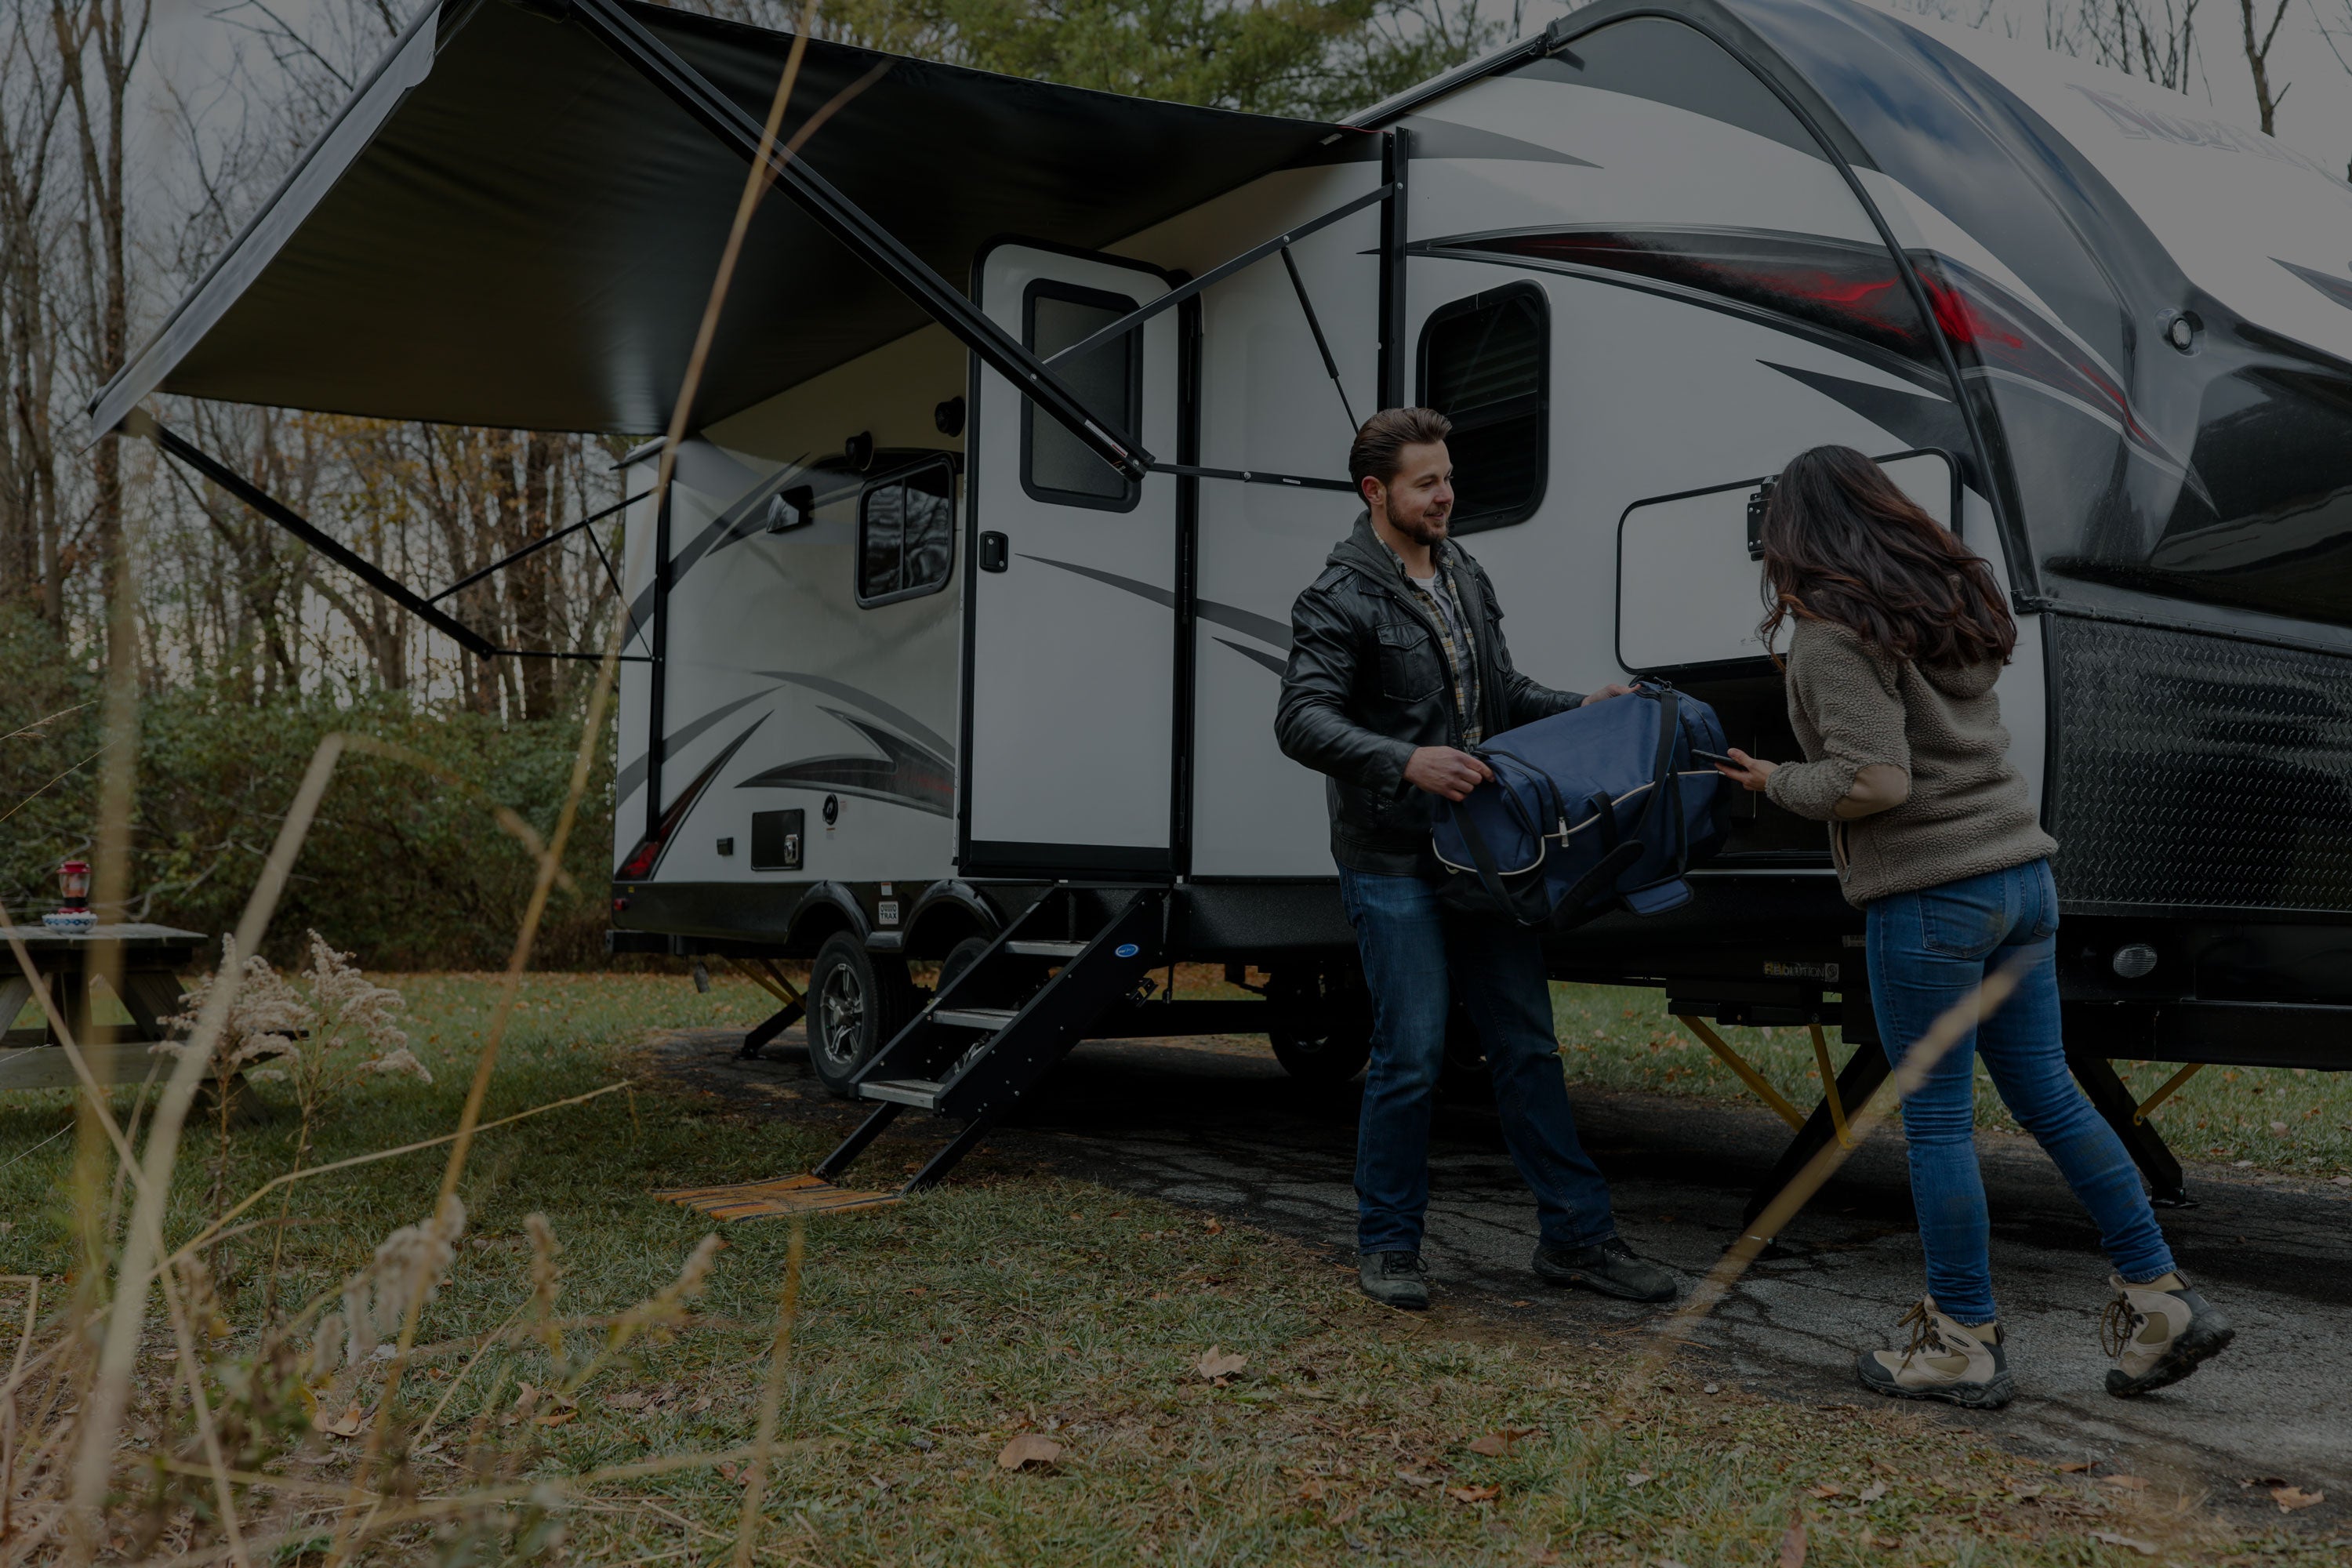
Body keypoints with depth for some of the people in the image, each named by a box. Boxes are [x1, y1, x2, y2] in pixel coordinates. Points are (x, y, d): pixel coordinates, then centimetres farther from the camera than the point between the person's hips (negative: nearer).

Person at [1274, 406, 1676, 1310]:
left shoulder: (1467, 580, 15)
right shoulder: (1342, 599, -10)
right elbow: (1302, 721, -20)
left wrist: (1579, 708, 9)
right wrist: (1404, 762, -33)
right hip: (1393, 866, -7)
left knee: (1527, 1047, 9)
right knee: (1411, 1057, -4)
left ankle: (1576, 1235, 19)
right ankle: (1387, 1247, 13)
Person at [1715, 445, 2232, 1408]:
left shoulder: (1833, 631, -12)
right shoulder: (1953, 596, 14)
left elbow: (1873, 781, -20)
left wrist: (1779, 784, -4)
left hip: (1927, 900, -8)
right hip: (2021, 875, 8)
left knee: (1934, 1121, 3)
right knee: (2049, 1097, 16)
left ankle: (1963, 1346, 12)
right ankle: (2161, 1302, 20)